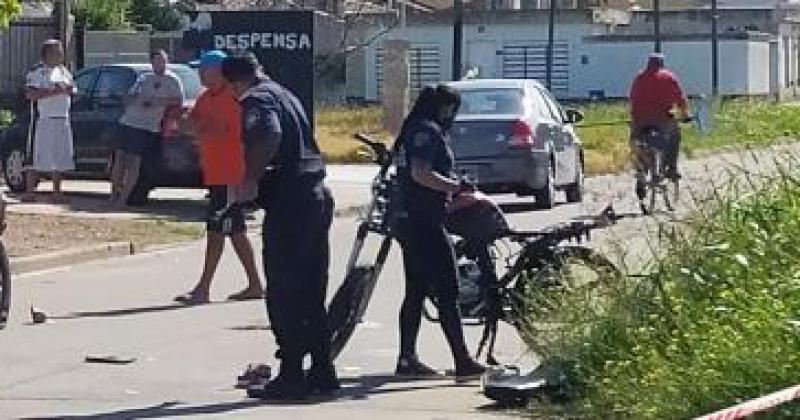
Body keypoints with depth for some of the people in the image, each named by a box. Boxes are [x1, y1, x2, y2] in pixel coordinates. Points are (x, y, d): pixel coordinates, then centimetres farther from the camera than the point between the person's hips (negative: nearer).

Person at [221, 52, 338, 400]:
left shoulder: (256, 100, -8)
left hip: (289, 202, -9)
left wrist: (251, 176, -16)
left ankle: (291, 377, -3)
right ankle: (322, 371, 17)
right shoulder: (284, 94, 21)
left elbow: (269, 136, -28)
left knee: (283, 296, -4)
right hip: (317, 196, 9)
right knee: (312, 294, 14)